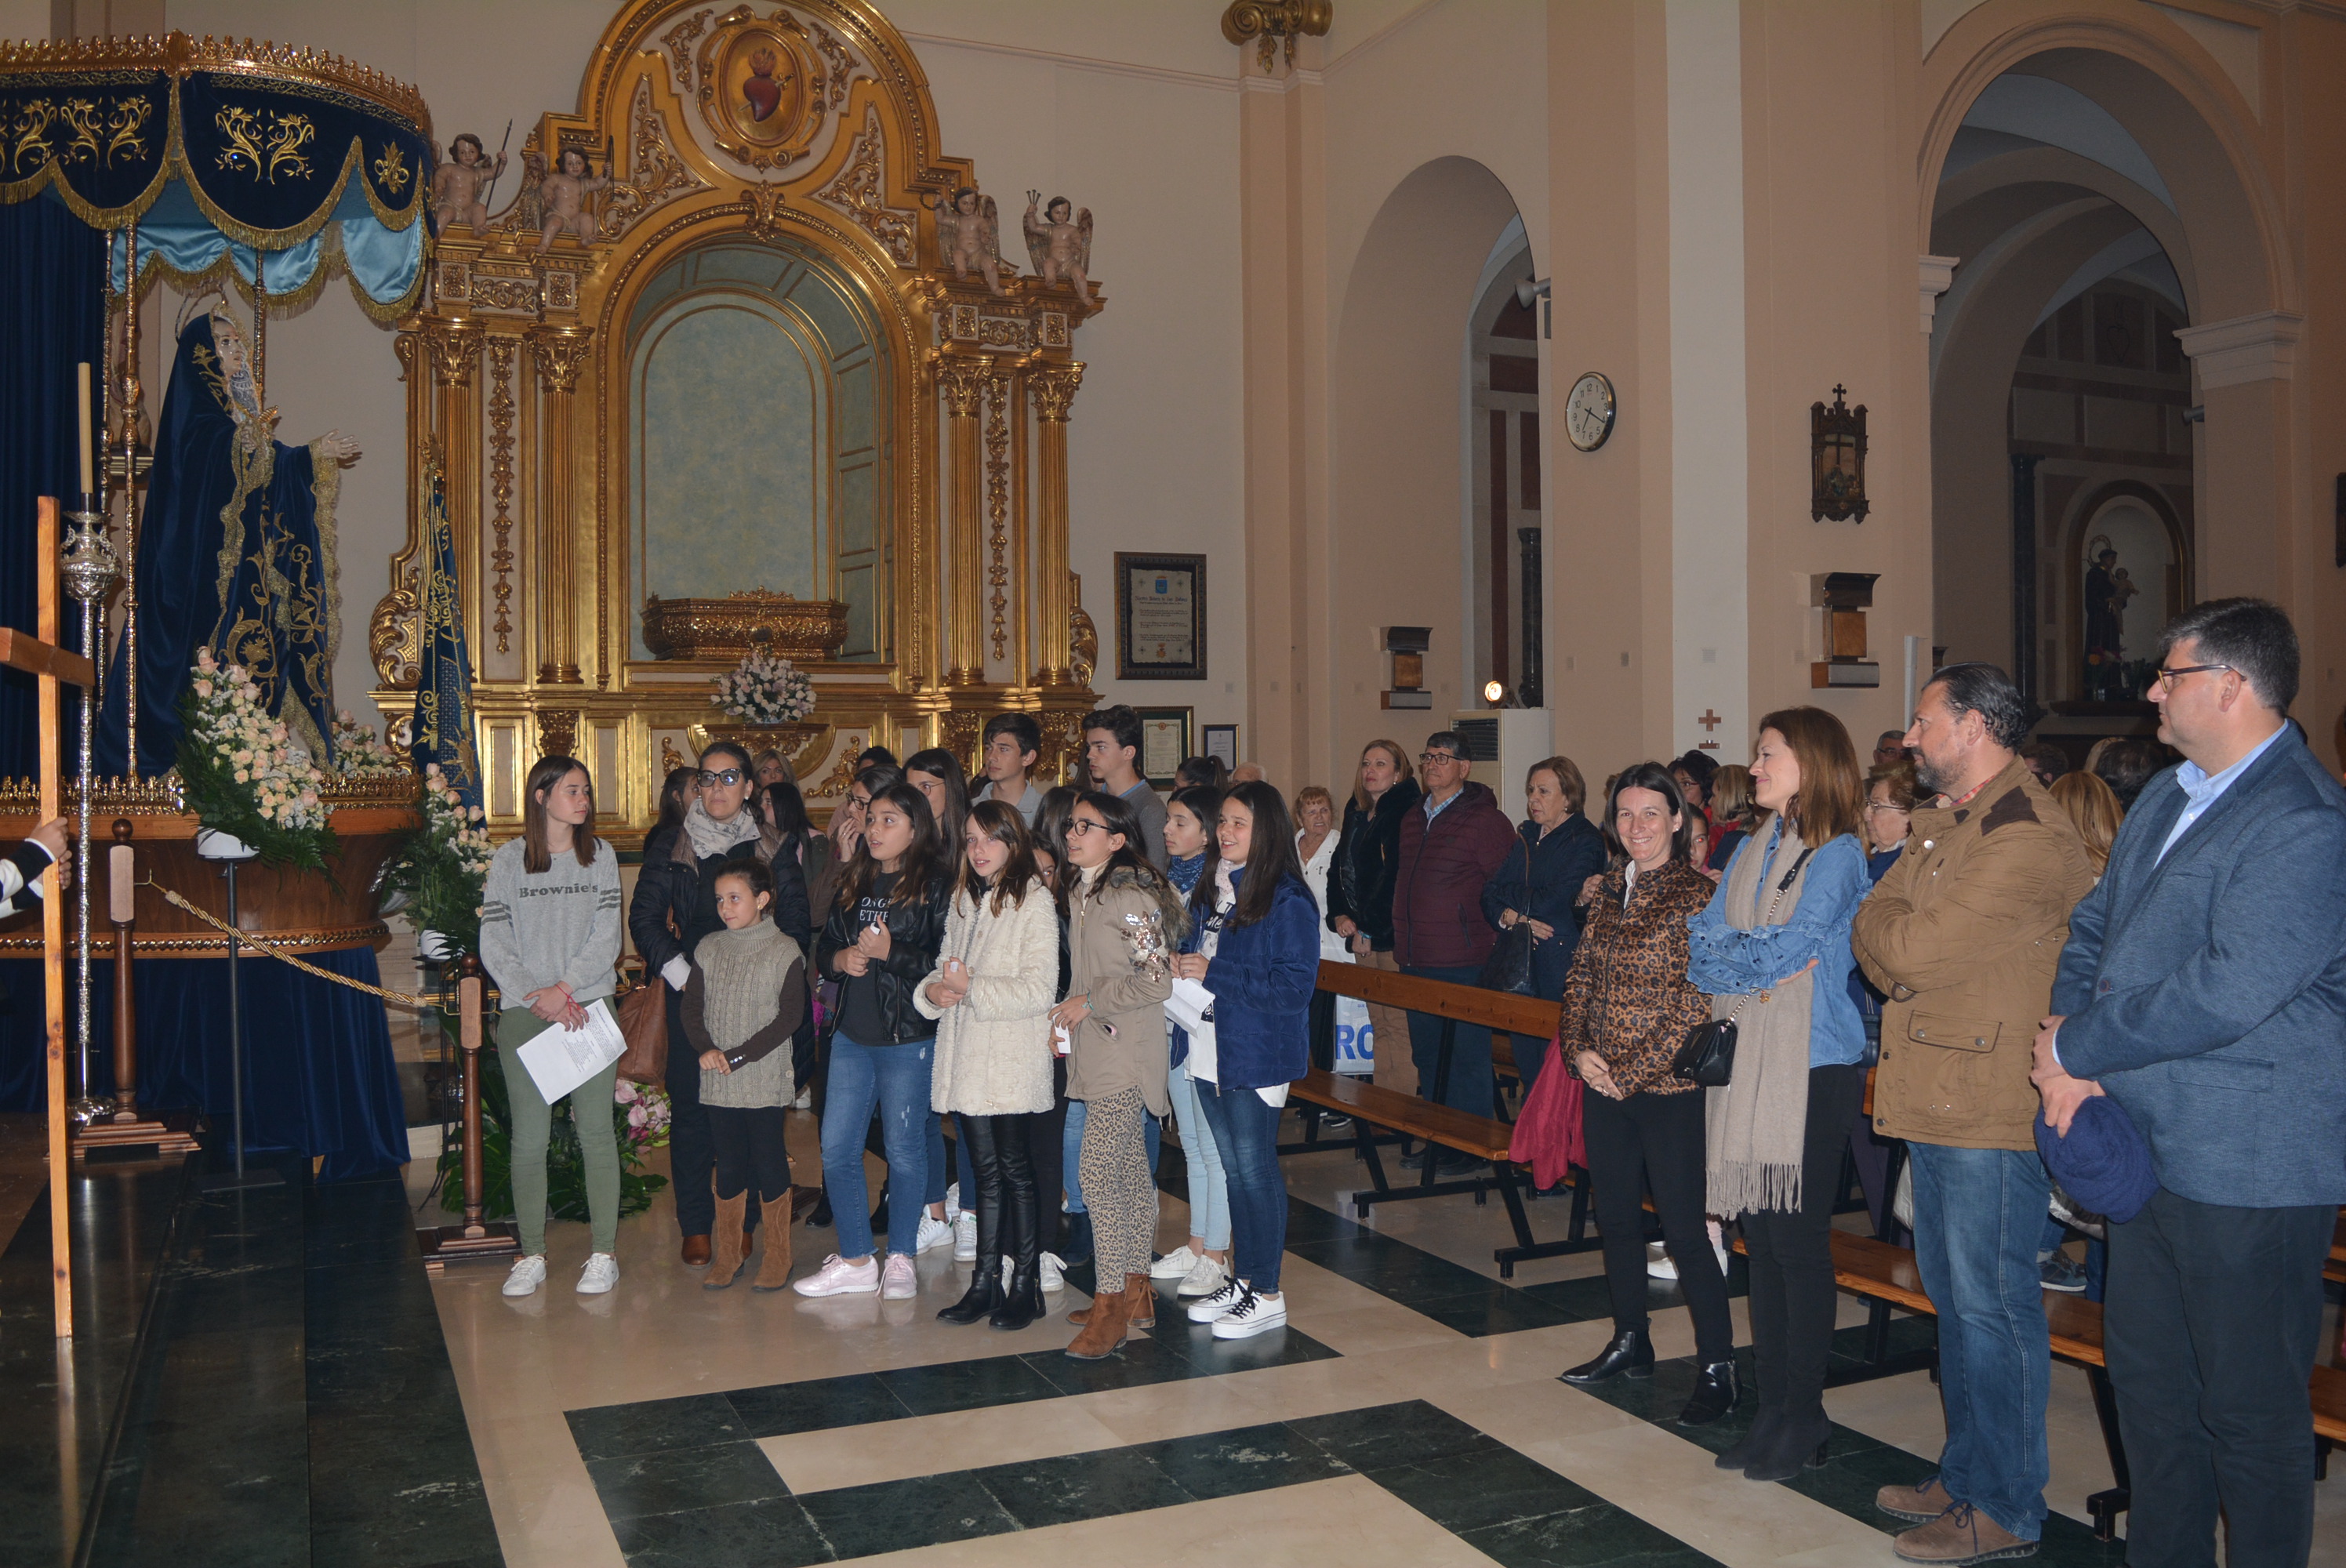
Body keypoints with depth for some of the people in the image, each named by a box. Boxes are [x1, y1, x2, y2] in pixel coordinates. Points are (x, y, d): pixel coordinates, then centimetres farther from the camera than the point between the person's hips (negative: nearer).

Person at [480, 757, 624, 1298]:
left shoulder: (600, 856, 6)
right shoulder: (508, 860, 4)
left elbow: (607, 939, 1)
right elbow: (493, 945, 1)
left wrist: (565, 988, -10)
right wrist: (538, 996, -10)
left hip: (589, 1007, 0)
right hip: (524, 1013, 0)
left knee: (596, 1132, 0)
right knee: (528, 1138, 1)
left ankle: (604, 1253, 8)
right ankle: (531, 1255, 11)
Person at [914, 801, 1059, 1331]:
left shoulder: (1034, 902, -8)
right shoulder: (963, 901, 15)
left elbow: (1038, 990, -15)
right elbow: (946, 965, 19)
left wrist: (971, 988, -17)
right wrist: (932, 990, -2)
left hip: (1014, 1062, -6)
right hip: (967, 1059, 6)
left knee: (1015, 1170, 1)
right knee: (985, 1173, 12)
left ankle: (1025, 1285, 11)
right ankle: (985, 1282, 19)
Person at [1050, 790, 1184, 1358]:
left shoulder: (1131, 896, -15)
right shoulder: (1078, 892, 13)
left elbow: (1156, 981, -18)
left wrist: (1089, 1003, -13)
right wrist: (1067, 1020, 11)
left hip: (1124, 1053, -9)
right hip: (1094, 1051, 9)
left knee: (1100, 1172, -10)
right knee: (1129, 1170, 14)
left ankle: (1109, 1307, -3)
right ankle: (1136, 1292, 22)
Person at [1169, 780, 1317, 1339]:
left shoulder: (1288, 901, -13)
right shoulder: (1210, 891, 11)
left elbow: (1294, 988, -18)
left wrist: (1213, 974, -20)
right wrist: (1180, 967, -2)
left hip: (1257, 1056, -7)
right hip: (1209, 1052, 7)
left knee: (1254, 1169, -1)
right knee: (1232, 1168, 15)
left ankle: (1267, 1295, 10)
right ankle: (1242, 1278, 26)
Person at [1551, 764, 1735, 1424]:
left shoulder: (1697, 894, -11)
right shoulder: (1609, 891, 10)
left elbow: (1697, 1003, -15)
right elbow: (1580, 976, 14)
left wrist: (1632, 1072, -15)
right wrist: (1577, 1048, -2)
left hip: (1667, 1088, -7)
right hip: (1603, 1084, 7)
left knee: (1683, 1226, -3)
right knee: (1615, 1216, 15)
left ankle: (1719, 1369, 7)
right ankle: (1630, 1342, 30)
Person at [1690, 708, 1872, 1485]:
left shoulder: (1838, 855, -7)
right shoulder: (1750, 850, 14)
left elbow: (1785, 951, -15)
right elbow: (1699, 942, 6)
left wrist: (1722, 948, 1)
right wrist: (1758, 958, -10)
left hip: (1812, 1070, -6)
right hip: (1745, 1063, 6)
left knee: (1799, 1242, 0)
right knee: (1760, 1240, 9)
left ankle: (1805, 1413, 13)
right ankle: (1771, 1403, 19)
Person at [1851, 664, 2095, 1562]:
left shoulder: (2028, 839, -17)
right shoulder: (1940, 823, 16)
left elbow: (1910, 949, -20)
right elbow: (1876, 931, 11)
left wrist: (1883, 930, -1)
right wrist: (1900, 954, -9)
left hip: (1993, 1110, -10)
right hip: (1935, 1093, 10)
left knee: (1989, 1302, -1)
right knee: (1952, 1294, 17)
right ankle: (1966, 1477, 30)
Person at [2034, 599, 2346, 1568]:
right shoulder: (2165, 798, 12)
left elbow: (2228, 990, -27)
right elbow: (2094, 928, 15)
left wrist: (2077, 1047, -15)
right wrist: (2070, 1058, -2)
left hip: (2248, 1165, -9)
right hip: (2149, 1145, 9)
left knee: (2250, 1406, 5)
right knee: (2147, 1379, 19)